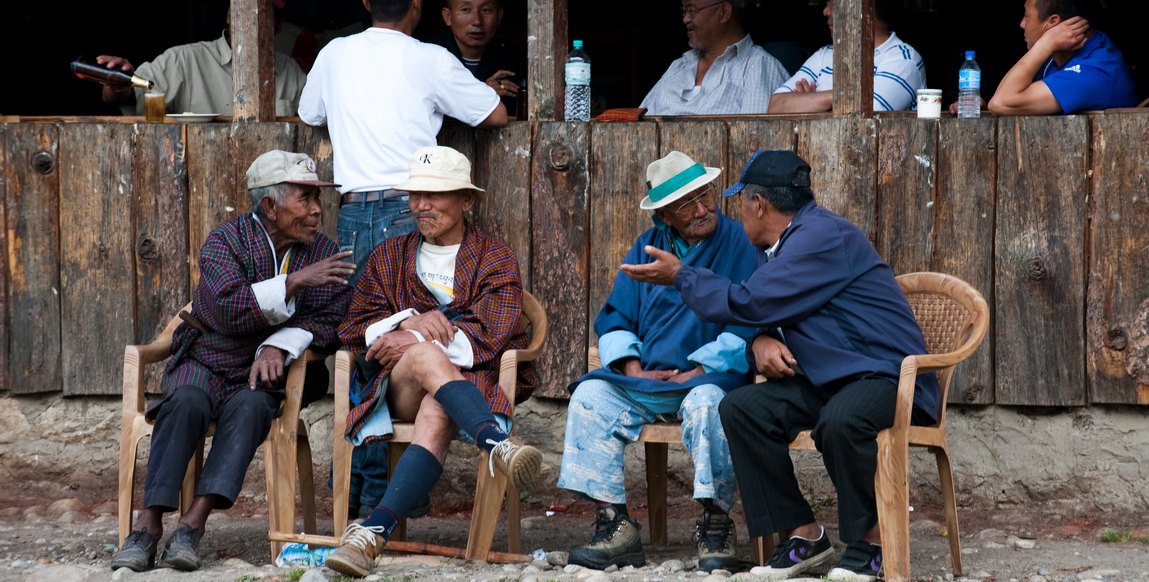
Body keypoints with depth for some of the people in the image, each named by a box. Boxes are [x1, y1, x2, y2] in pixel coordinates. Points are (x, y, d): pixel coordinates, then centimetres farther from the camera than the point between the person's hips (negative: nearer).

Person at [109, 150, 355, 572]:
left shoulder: (322, 252, 5)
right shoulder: (226, 243, -4)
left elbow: (330, 320, -6)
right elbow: (231, 311, -20)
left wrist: (279, 347, -22)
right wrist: (295, 282, -25)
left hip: (267, 369, 1)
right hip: (207, 362, -1)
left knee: (250, 406, -33)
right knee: (187, 401, -33)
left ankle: (194, 524, -40)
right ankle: (149, 523, -34)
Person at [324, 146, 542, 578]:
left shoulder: (495, 258, 13)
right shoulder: (389, 257, 23)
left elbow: (489, 336, -2)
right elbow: (354, 331, 10)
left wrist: (411, 342, -12)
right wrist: (408, 321, -11)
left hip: (475, 381, -2)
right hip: (400, 390, 2)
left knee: (437, 412, -40)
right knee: (424, 354, -37)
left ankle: (375, 530, -58)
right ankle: (498, 445, -61)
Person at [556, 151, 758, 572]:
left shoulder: (741, 244, -3)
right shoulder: (646, 248, 13)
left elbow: (749, 324, -11)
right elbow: (615, 317, 14)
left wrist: (698, 372, -15)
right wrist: (632, 369, -5)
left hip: (712, 376, -5)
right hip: (647, 380, 5)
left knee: (706, 403, -37)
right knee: (591, 395, -18)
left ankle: (716, 526, -26)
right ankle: (614, 525, -21)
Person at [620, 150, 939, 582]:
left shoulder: (823, 237, -17)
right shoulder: (783, 244, 14)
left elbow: (745, 303, -18)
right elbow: (761, 316, 19)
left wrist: (680, 276, -3)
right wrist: (763, 341, -7)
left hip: (886, 373, -9)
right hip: (829, 379, 9)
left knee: (839, 421, -38)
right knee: (739, 408, -8)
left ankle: (869, 539, -14)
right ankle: (802, 534, -4)